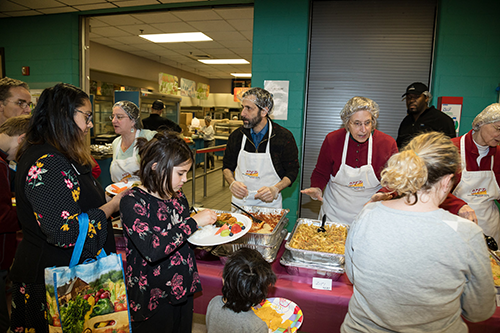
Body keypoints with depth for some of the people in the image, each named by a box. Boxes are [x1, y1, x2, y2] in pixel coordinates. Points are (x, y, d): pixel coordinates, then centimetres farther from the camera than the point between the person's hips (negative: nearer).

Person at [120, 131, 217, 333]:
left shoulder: (177, 196, 0)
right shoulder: (132, 202, -21)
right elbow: (152, 250, -32)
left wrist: (207, 225, -4)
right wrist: (193, 222, -28)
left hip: (183, 287, 7)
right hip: (153, 298, -6)